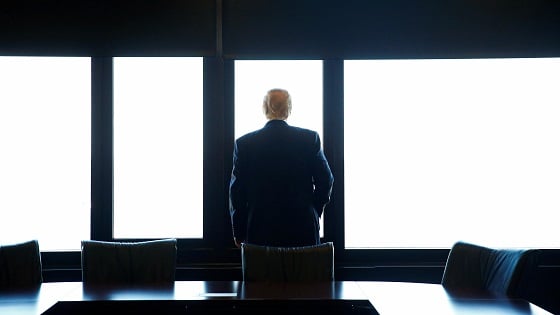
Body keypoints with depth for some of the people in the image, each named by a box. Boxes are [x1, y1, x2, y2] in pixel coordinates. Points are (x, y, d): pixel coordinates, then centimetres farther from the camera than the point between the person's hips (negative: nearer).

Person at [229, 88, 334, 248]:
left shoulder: (244, 143, -3)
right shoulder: (310, 138, -3)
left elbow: (237, 191, 1)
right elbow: (325, 180, 0)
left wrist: (238, 233, 9)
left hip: (260, 230, 0)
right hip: (303, 229, 0)